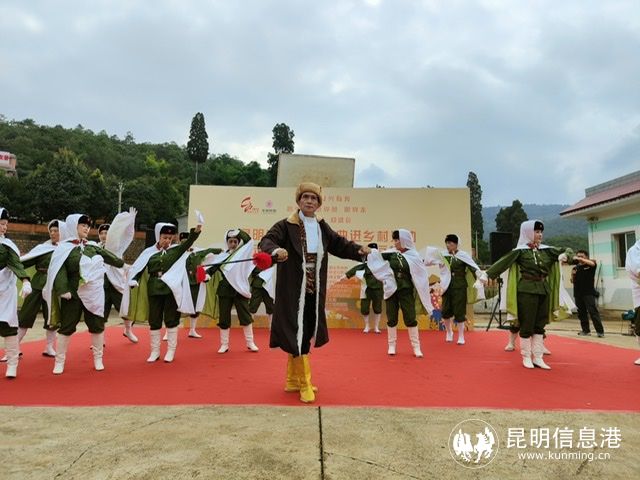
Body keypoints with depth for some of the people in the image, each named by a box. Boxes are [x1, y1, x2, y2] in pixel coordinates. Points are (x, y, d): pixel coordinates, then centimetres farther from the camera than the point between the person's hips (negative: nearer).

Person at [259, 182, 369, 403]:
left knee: (302, 335, 15)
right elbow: (267, 241, -21)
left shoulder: (322, 227, 9)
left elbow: (339, 244, 13)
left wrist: (359, 250, -5)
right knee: (296, 335, -5)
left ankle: (292, 380, 30)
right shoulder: (286, 225, -9)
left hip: (314, 292, 7)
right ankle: (304, 384, 10)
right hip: (293, 292, -6)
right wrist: (276, 250, -43)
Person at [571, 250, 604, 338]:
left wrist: (580, 259, -30)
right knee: (581, 313, 9)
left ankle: (600, 331, -6)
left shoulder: (590, 265, 1)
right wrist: (572, 274, -5)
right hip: (578, 293, 5)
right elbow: (573, 281, 14)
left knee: (593, 312, -10)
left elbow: (592, 263, -24)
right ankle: (586, 330, 18)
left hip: (589, 293, -5)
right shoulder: (576, 268, 12)